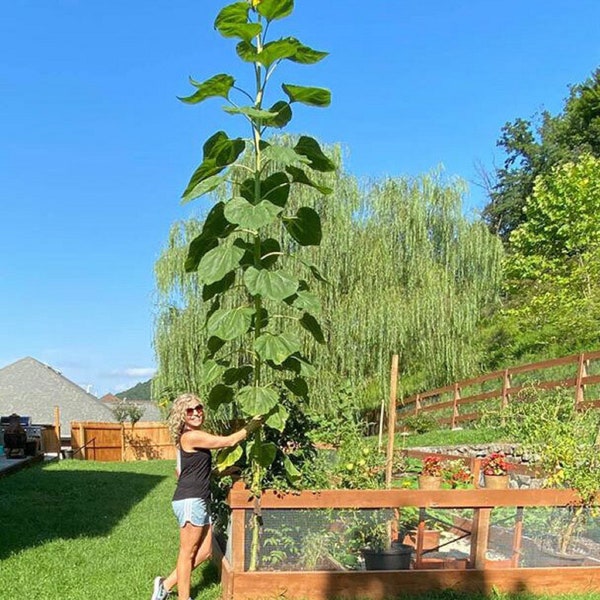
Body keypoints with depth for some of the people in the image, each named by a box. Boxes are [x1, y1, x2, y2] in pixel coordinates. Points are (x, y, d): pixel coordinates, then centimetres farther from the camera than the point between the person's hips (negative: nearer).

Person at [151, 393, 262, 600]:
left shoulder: (190, 436, 14)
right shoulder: (191, 436, -16)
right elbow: (230, 441, -14)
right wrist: (252, 426, -1)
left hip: (198, 501, 10)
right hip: (190, 501, -10)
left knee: (205, 551, 13)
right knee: (188, 552, 1)